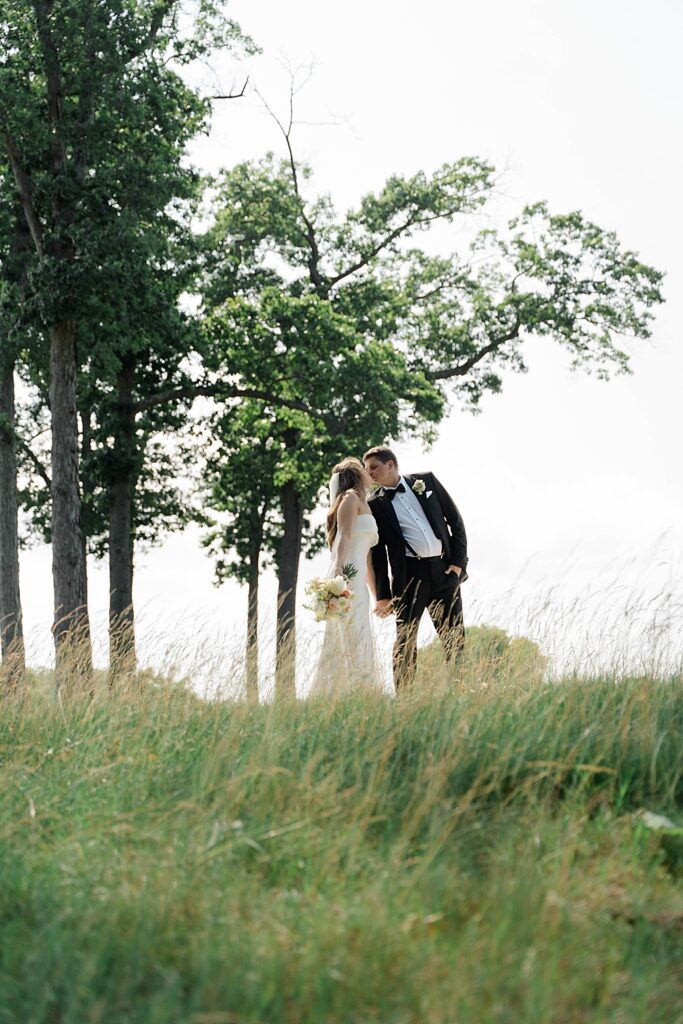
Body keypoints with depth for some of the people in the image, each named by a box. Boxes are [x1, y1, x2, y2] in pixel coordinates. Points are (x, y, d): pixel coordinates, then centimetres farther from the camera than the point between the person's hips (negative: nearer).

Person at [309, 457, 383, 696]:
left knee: (341, 646, 6)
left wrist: (377, 596, 27)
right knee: (356, 640, -16)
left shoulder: (364, 506, 28)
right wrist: (339, 566, -30)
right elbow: (344, 535, -15)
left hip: (356, 580, 9)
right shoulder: (352, 497, 2)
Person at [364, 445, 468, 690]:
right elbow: (378, 553, 4)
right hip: (409, 574, -2)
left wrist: (458, 561, 0)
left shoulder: (426, 480, 6)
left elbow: (455, 519, 8)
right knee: (405, 639, -4)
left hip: (446, 570, 2)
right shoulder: (376, 505, 3)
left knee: (455, 639, 5)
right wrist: (383, 595, -1)